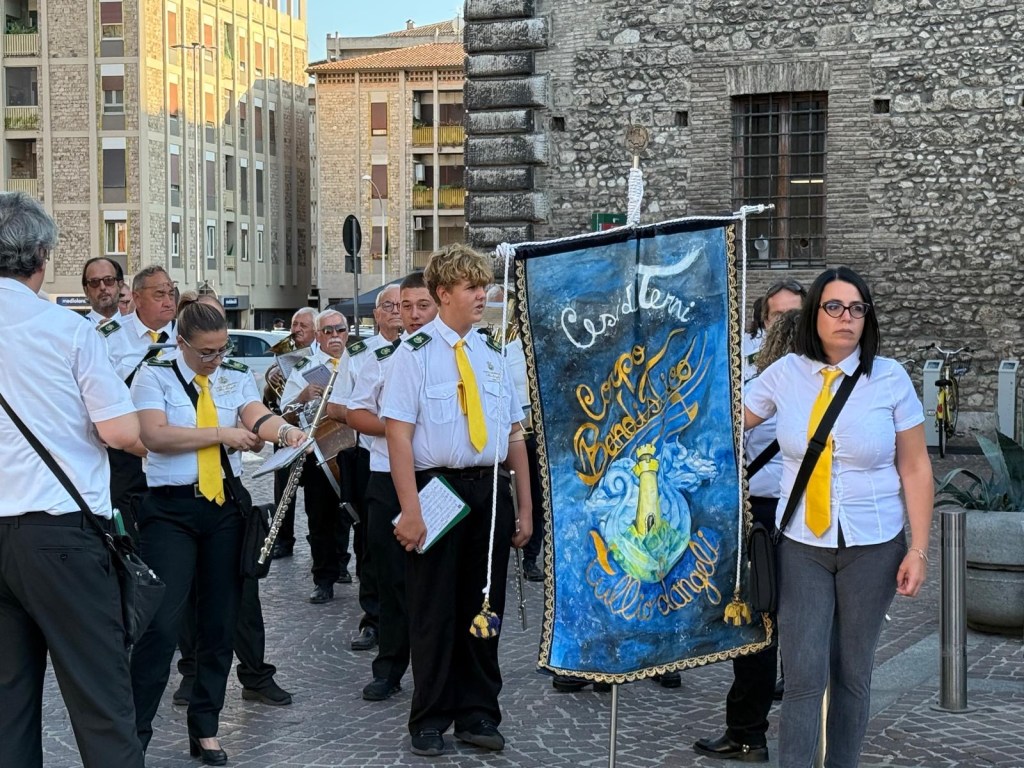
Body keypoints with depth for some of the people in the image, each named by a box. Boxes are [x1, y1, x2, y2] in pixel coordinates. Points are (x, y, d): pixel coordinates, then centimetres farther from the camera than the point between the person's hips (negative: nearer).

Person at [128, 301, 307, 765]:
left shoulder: (237, 378, 10)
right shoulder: (155, 376, -1)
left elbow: (259, 417, -8)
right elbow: (155, 435, -15)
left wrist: (285, 431, -31)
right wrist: (221, 434, -17)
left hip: (226, 505, 4)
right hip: (170, 508, -4)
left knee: (220, 620, 8)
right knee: (162, 621, -11)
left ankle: (205, 730, 21)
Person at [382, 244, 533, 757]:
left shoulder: (493, 354, 10)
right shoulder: (416, 352, -5)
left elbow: (514, 435, 11)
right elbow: (398, 433, -10)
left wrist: (525, 507, 8)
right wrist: (410, 511, -17)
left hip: (490, 491, 5)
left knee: (484, 607, 10)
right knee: (434, 610, 5)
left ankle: (478, 714, 23)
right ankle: (430, 720, 18)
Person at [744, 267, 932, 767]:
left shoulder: (890, 378, -4)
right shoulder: (785, 374, -1)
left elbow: (915, 469, -2)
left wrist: (918, 550, -6)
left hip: (873, 546, 0)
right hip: (802, 543, 0)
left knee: (852, 673, 8)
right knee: (804, 675, -6)